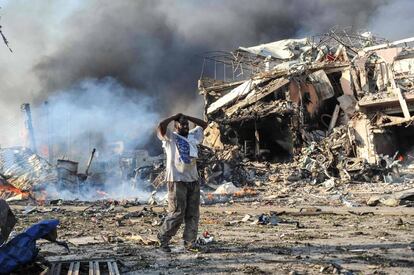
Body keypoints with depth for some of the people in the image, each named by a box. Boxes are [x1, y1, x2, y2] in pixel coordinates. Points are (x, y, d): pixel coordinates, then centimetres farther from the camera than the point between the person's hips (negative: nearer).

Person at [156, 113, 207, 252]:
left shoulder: (192, 136, 16)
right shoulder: (170, 137, -2)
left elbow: (203, 124, 27)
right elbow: (161, 126, -20)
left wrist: (187, 117, 16)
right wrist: (174, 117, -6)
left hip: (193, 180, 6)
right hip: (177, 181, -6)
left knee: (193, 214, 5)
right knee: (177, 213, -6)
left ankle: (190, 243, 11)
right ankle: (163, 239, 9)